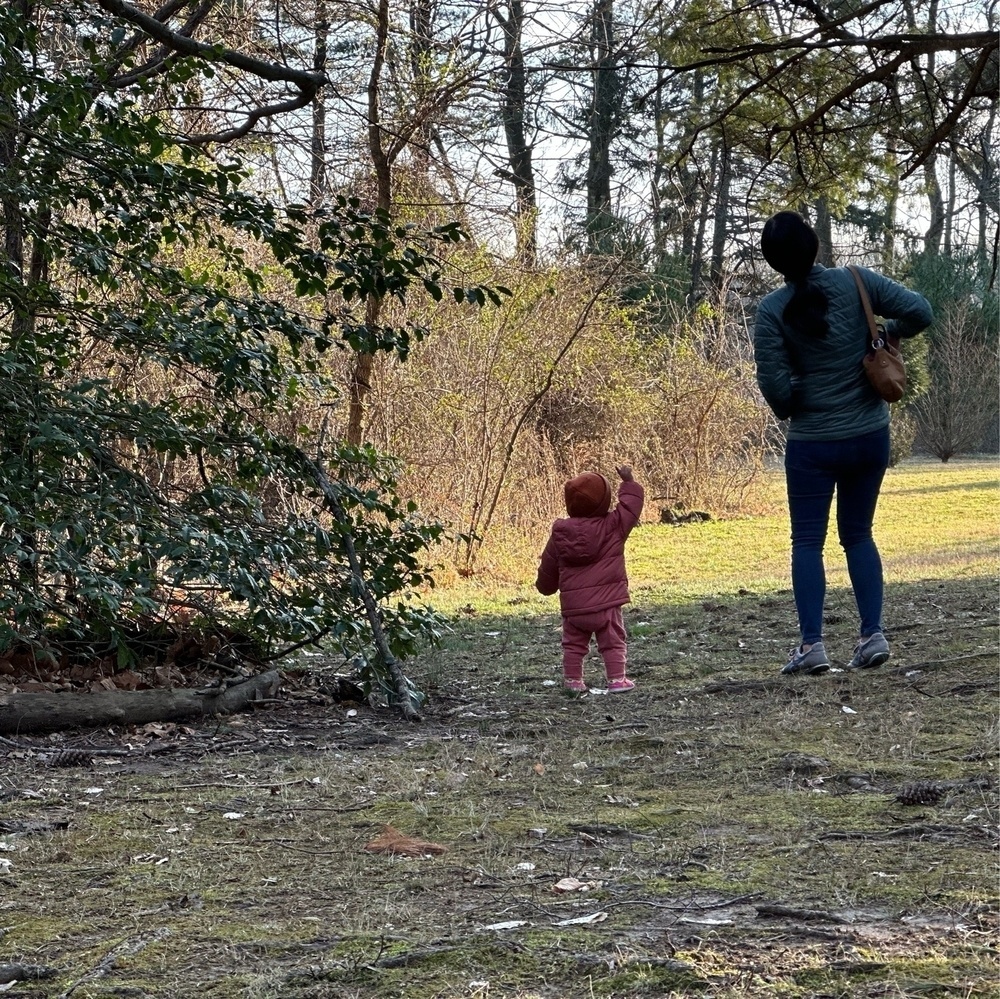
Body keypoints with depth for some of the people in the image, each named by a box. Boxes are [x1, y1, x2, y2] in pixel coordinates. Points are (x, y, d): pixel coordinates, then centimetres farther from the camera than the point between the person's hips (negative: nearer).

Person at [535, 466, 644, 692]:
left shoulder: (561, 533, -1)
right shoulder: (613, 526, -10)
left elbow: (548, 567, 10)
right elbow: (630, 504, 1)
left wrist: (545, 586, 28)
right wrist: (628, 481, 14)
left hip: (573, 605, 2)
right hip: (606, 602, -2)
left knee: (573, 644, 15)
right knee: (613, 642, 8)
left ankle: (573, 680, 15)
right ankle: (617, 679, 4)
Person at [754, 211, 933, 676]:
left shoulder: (772, 311, -12)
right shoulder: (855, 282, -8)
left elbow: (773, 384, -12)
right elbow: (919, 313, -11)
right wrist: (888, 334, 9)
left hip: (812, 444, -3)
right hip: (870, 436, 3)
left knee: (807, 542, 5)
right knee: (858, 534, 15)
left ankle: (812, 645, -2)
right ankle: (873, 634, 8)